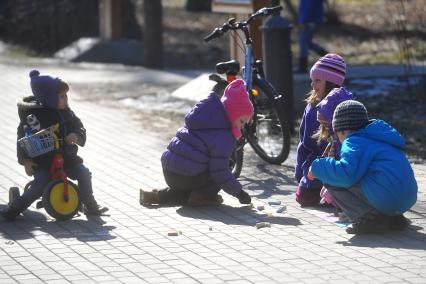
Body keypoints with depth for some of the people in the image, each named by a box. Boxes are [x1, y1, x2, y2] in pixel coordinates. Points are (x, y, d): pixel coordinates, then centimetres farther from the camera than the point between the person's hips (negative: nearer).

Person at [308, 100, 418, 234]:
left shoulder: (355, 142, -6)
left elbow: (347, 174, -22)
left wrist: (318, 167, -7)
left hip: (386, 200, -9)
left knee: (333, 180, -4)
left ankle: (370, 219, -9)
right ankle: (393, 218, 14)